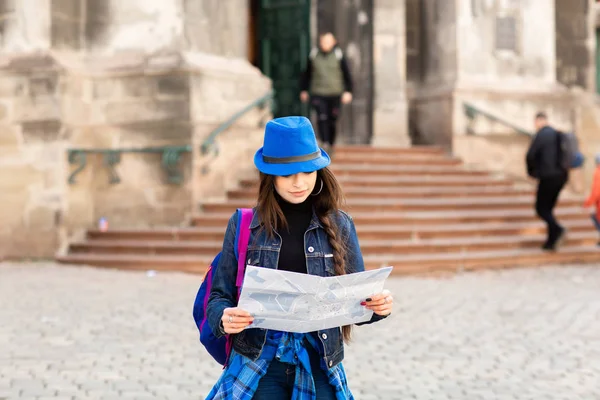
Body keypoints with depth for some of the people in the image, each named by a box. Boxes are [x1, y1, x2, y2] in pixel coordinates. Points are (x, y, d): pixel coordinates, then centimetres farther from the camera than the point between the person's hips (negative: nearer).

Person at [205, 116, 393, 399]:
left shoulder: (339, 226, 3)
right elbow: (219, 296, 3)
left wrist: (379, 306, -15)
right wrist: (224, 317, -19)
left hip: (318, 367, 1)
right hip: (257, 365, -1)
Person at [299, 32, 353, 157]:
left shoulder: (339, 55, -1)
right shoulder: (313, 55, 4)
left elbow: (347, 75, 3)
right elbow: (306, 74, 15)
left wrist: (348, 91, -4)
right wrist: (304, 90, 17)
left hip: (334, 94, 0)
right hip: (318, 94, 0)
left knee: (332, 121, 5)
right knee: (321, 117, -18)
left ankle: (331, 145, 22)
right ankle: (324, 143, -20)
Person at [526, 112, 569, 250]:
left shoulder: (540, 135, -11)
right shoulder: (558, 134, 13)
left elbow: (530, 155, -17)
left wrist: (532, 171, -1)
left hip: (548, 177, -8)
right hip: (561, 176, 8)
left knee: (541, 209, -1)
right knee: (548, 208, 14)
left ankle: (558, 230, -24)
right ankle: (551, 241, 11)